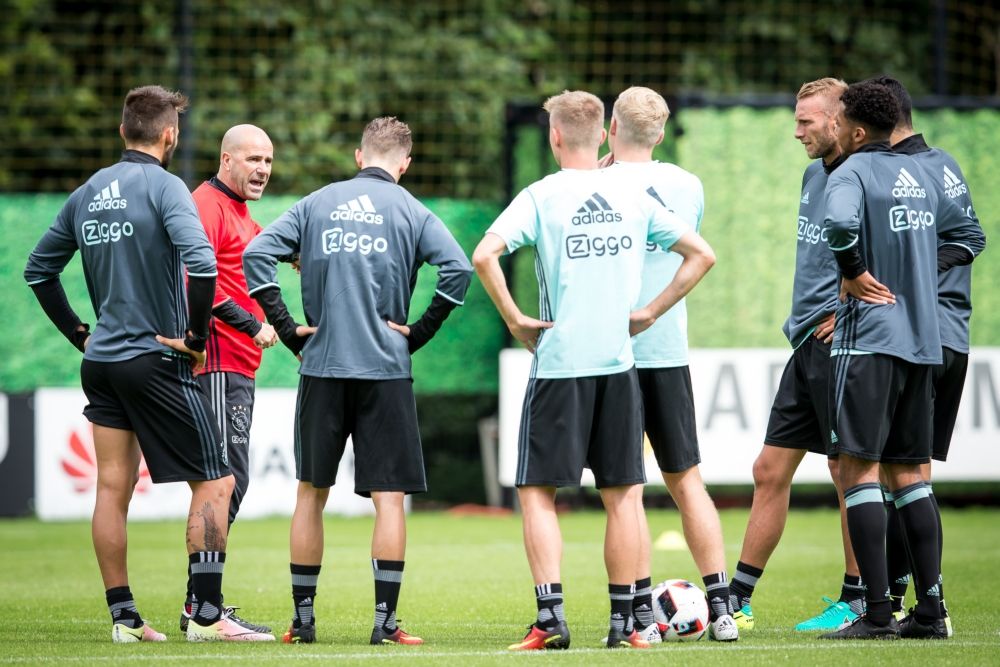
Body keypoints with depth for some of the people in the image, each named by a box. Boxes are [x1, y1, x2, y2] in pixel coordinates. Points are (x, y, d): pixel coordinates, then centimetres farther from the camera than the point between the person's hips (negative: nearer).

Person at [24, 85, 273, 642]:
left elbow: (39, 269, 18)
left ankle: (123, 616, 9)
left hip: (101, 361, 7)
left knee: (113, 490, 8)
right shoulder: (162, 185, -11)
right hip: (156, 361, -7)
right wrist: (197, 336, -15)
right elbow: (200, 261, -26)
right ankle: (207, 614, -4)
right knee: (215, 482, 0)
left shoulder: (88, 192, 10)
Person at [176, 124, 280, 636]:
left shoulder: (240, 212, 22)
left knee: (228, 485, 12)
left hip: (237, 369, 11)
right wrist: (252, 325, -21)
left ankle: (203, 606, 16)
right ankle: (201, 609, -14)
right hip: (219, 361, -11)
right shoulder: (208, 205, -10)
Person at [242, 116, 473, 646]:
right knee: (389, 496, 0)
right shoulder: (410, 211, 1)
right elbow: (457, 268, -12)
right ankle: (385, 619, -5)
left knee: (311, 492, 12)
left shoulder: (316, 204, 7)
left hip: (321, 368, 2)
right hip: (385, 369, -2)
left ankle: (302, 617, 14)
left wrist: (287, 329, 2)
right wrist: (418, 333, -4)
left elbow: (256, 254, -1)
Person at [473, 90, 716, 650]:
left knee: (538, 492, 3)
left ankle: (551, 616, -9)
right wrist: (649, 312, 10)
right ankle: (624, 621, 9)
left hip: (560, 362, -3)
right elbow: (702, 255, 11)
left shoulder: (542, 196, -4)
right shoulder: (633, 196, 6)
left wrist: (515, 319, -8)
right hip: (618, 360, 3)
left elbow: (485, 255, -18)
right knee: (623, 494, 8)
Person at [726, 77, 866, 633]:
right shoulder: (814, 175, 15)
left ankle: (857, 602, 6)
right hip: (806, 342, 9)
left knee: (849, 469, -3)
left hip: (841, 344, -9)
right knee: (771, 470, 9)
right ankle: (737, 600, 13)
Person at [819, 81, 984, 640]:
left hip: (870, 336, -7)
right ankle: (930, 610, 8)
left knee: (859, 468, -5)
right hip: (922, 340, 7)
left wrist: (855, 274, -15)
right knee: (908, 472, 12)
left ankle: (878, 612, -10)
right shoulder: (919, 174, 15)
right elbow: (969, 233, 26)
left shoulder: (852, 172, -9)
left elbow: (841, 223, -31)